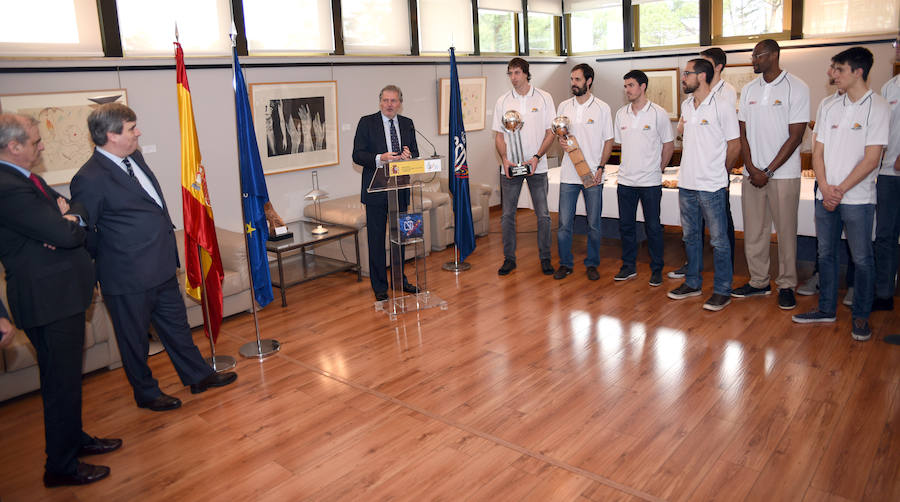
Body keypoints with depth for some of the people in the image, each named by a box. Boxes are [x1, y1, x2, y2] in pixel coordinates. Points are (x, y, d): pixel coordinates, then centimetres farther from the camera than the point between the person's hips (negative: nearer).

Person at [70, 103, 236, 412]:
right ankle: (146, 394, 31)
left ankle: (198, 376, 35)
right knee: (134, 339, 12)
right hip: (128, 279, -8)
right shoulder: (90, 179, -20)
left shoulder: (134, 158, 6)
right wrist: (107, 259, -1)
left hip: (161, 268, 8)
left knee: (176, 326, 20)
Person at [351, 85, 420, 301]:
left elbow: (415, 153, 9)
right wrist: (380, 158, -25)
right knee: (376, 240, 2)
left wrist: (409, 156, -15)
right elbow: (357, 155, -9)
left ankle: (400, 280, 30)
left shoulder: (407, 124, 9)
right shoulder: (367, 123, -4)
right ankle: (379, 286, 13)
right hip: (376, 190, -4)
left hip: (400, 189, 4)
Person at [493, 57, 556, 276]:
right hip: (509, 166, 1)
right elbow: (499, 135, 6)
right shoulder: (503, 101, 5)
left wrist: (536, 157, -13)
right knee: (507, 215, 4)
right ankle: (509, 258, 16)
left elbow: (551, 132, 0)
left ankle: (545, 258, 15)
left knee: (543, 215, 3)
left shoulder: (544, 98, 1)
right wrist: (504, 159, -11)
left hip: (537, 166, -1)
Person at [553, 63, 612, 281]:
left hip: (593, 175, -2)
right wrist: (561, 141, -7)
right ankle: (565, 263, 17)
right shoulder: (564, 106, 7)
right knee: (564, 223, 3)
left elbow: (608, 141, 2)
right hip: (569, 174, 2)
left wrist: (600, 167, -8)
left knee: (593, 224, 6)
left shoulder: (602, 108, -1)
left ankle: (592, 263, 20)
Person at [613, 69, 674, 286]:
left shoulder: (659, 113, -5)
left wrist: (658, 169, 1)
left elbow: (669, 145, 1)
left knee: (653, 227, 3)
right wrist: (630, 165, 11)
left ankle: (656, 269, 14)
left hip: (650, 181, -4)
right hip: (625, 179, 4)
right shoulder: (621, 114, 7)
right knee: (625, 225, 9)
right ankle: (629, 266, 22)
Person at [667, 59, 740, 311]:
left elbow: (735, 145, -5)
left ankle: (722, 290, 12)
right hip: (687, 184, 7)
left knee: (719, 240, 2)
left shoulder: (722, 106, -10)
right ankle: (692, 283, 28)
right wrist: (693, 170, 16)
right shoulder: (686, 106, 10)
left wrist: (719, 173, 4)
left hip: (712, 186, -7)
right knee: (691, 236, 15)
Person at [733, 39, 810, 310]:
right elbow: (743, 132, 10)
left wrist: (767, 171, -11)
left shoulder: (796, 88, -5)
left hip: (783, 173, -4)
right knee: (753, 230, 8)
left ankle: (786, 285, 14)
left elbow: (795, 137, -8)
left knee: (786, 231, 2)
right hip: (752, 173, 4)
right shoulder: (749, 89, 10)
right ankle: (758, 281, 20)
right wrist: (750, 167, -4)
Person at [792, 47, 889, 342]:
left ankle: (861, 317, 16)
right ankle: (826, 309, 25)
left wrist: (841, 189, -14)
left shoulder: (877, 107, -6)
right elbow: (818, 152, 7)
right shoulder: (832, 108, 10)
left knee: (862, 259, 3)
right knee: (826, 254, 12)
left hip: (857, 199, -5)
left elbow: (871, 159, -12)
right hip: (825, 196, 6)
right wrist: (825, 187, -6)